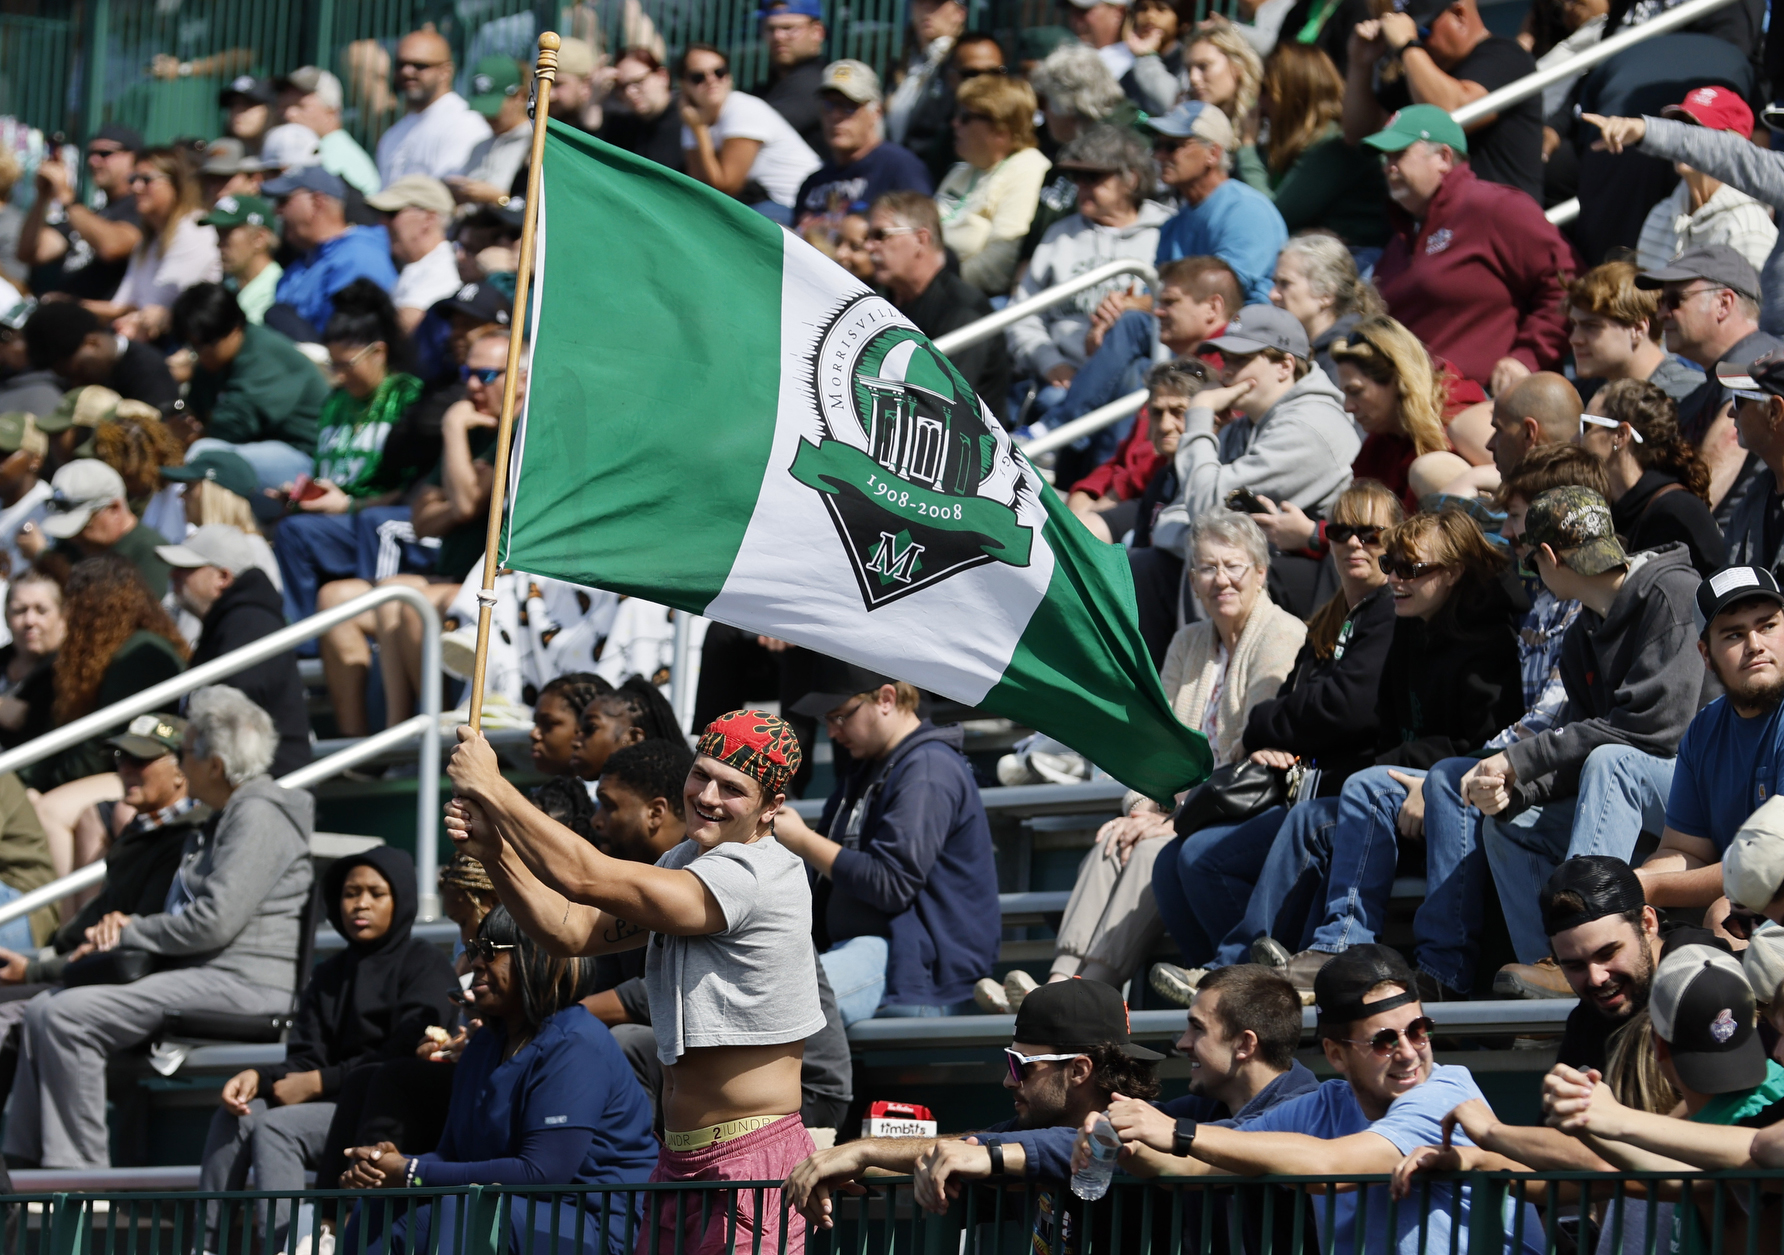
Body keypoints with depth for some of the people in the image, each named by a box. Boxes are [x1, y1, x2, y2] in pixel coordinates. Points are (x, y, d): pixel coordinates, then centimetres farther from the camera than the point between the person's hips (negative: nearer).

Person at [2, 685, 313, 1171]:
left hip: (242, 984, -11)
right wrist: (124, 928, 9)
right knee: (42, 1011, 5)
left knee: (66, 1016, -21)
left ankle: (80, 1169, -18)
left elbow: (215, 921, -21)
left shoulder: (260, 816, -11)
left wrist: (130, 932, -7)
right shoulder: (231, 816, 23)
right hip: (205, 976, 11)